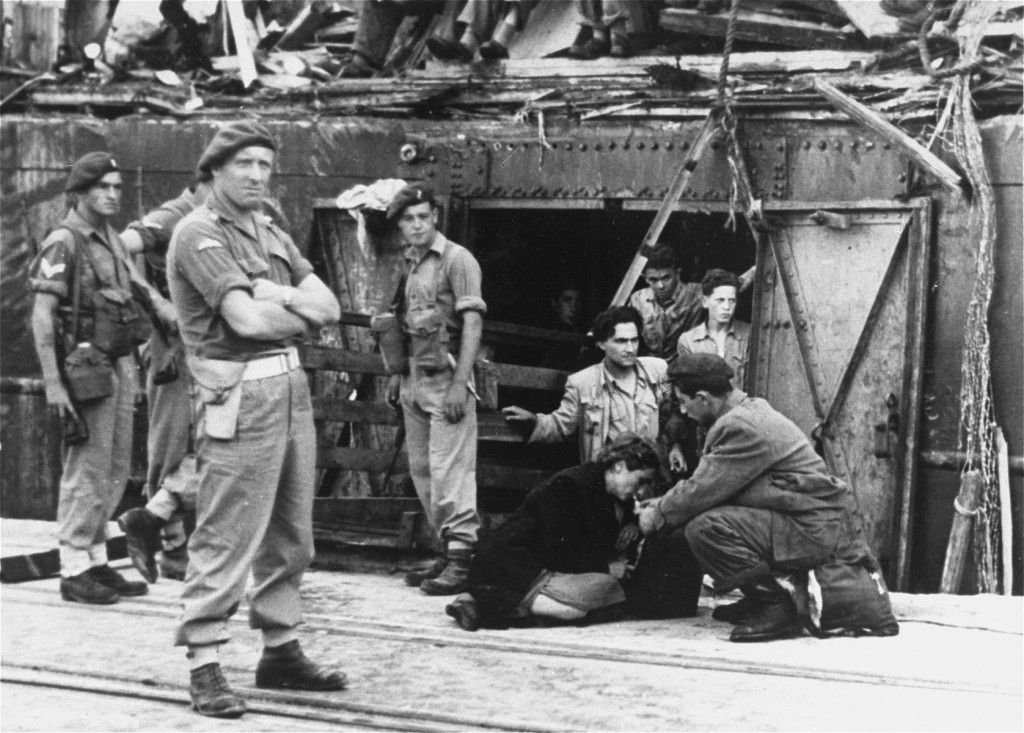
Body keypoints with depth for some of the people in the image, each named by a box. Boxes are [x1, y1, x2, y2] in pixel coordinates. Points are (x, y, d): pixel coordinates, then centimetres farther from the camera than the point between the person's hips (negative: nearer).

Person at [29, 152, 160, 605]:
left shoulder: (112, 242, 14)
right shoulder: (63, 244, -11)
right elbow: (41, 316, -16)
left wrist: (130, 373, 19)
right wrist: (53, 382, -22)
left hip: (118, 367, 8)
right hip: (86, 370, -8)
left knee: (114, 470, 11)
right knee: (87, 470, -5)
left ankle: (96, 562, 20)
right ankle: (74, 571, 2)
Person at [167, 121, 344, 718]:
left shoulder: (274, 236, 17)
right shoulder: (200, 233, -8)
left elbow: (330, 306, 9)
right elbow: (246, 320, -18)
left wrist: (275, 296, -9)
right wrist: (302, 313, -1)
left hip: (292, 385, 9)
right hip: (239, 393, -8)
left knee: (291, 533, 13)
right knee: (227, 538, -7)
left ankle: (282, 651, 23)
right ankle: (205, 665, -1)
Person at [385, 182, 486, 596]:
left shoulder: (457, 260, -7)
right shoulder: (407, 264, 14)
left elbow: (472, 323, -12)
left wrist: (460, 382, -18)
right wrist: (397, 375, 14)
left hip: (446, 379, -8)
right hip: (414, 381, 8)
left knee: (448, 469, -10)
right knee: (421, 470, 9)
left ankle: (462, 557, -6)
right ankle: (447, 547, 17)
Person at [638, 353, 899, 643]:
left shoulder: (741, 427, -18)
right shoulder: (748, 411, 14)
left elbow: (703, 491, -19)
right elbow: (708, 482, 21)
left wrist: (658, 516, -3)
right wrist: (663, 503, 18)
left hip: (814, 530, -11)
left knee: (705, 527, -22)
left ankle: (778, 605, -9)